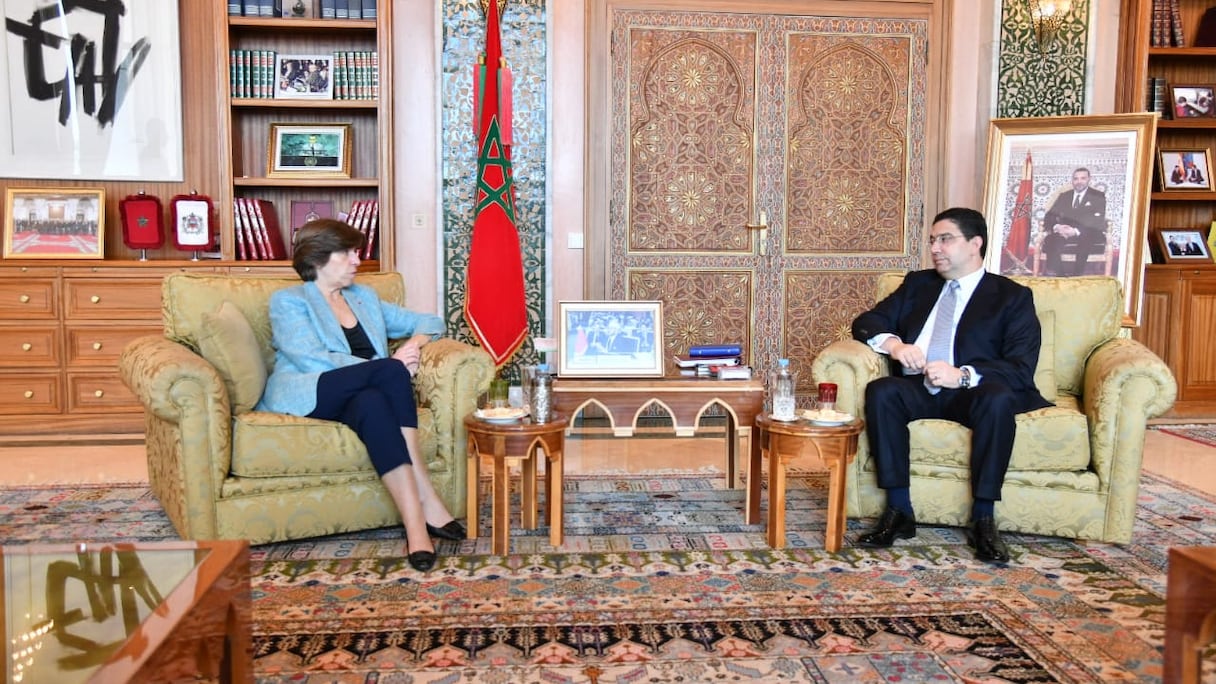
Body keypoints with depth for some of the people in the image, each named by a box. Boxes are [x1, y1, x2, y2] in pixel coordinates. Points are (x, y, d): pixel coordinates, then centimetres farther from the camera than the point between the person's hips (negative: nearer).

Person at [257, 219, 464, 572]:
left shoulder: (365, 298, 25)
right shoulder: (288, 301, 8)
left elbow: (429, 321, 26)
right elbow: (313, 361, -9)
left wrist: (415, 342, 1)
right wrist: (390, 366, -16)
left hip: (359, 396, 4)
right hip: (306, 397, -4)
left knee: (371, 403, -36)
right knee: (391, 372, -32)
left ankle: (416, 523, -46)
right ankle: (428, 502, -37)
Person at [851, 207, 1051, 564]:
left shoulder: (1012, 296, 7)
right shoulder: (918, 284, 21)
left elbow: (1021, 369, -5)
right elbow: (866, 322, 15)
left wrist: (963, 375, -23)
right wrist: (893, 343, -8)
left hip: (973, 393, -3)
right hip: (919, 390, 3)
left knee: (999, 399, -36)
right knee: (880, 391, -29)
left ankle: (983, 518, -26)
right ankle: (899, 511, -25)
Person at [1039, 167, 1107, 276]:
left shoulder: (1098, 196, 11)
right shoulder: (1063, 196, 21)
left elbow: (1098, 221, -5)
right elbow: (1049, 217, 10)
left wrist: (1076, 231, -22)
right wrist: (1057, 227, -16)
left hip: (1090, 236, -2)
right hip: (1065, 234, 2)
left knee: (1085, 238, -39)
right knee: (1051, 240, -32)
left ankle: (1077, 275, -32)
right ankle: (1054, 275, -35)